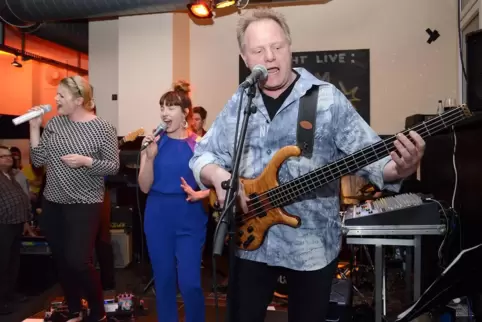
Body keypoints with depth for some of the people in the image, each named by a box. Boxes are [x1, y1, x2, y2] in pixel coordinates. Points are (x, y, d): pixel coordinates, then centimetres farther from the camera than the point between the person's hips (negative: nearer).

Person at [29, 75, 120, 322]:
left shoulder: (102, 128, -9)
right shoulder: (54, 123, 4)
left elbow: (113, 166, -9)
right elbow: (38, 161, 1)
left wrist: (86, 161, -23)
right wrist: (34, 127, -6)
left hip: (84, 205, -5)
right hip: (52, 203, 5)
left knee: (78, 262, -7)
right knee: (61, 261, 13)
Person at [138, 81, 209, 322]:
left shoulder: (199, 144, -4)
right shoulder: (154, 142, 2)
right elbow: (145, 187, -2)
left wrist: (199, 194, -20)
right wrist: (150, 156, -14)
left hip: (189, 218, -2)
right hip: (158, 217, 3)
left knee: (189, 283, -4)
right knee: (163, 279, 12)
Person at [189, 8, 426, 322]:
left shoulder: (328, 98, -7)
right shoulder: (237, 105, 3)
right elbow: (202, 155, 7)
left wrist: (400, 168, -33)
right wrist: (219, 176, -16)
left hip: (313, 246, -2)